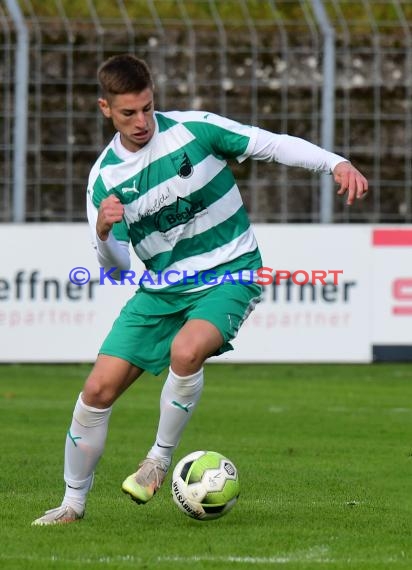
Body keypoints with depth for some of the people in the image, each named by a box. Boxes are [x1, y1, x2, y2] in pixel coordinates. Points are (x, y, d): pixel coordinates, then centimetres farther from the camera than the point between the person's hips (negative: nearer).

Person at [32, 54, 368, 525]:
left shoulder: (194, 129, -11)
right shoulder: (105, 178, -2)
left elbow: (275, 145, -8)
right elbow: (115, 269, -1)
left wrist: (337, 163, -23)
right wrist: (104, 233, -24)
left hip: (229, 275, -4)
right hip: (162, 287, 4)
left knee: (186, 350, -34)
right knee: (98, 389, -4)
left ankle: (160, 457, -10)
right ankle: (73, 503, 15)